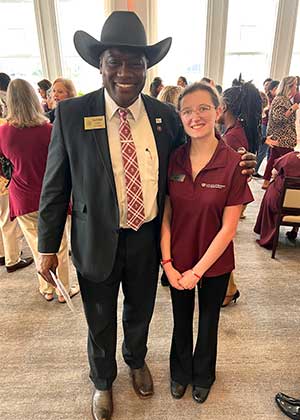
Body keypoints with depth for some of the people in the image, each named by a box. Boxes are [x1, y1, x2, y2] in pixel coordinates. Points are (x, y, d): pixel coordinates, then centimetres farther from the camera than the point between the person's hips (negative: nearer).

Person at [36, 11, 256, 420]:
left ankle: (137, 360, 60)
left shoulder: (166, 116, -5)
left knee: (140, 312, 26)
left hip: (147, 237, 2)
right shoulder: (71, 114, -12)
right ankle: (103, 381, 53)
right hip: (96, 240, -1)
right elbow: (55, 186, -7)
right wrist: (48, 246, -5)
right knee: (100, 322, 21)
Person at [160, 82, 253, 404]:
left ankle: (203, 375, 52)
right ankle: (180, 372, 52)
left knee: (208, 320, 22)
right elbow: (166, 215, -5)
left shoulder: (233, 163, -17)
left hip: (214, 263, -2)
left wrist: (198, 270, -14)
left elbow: (228, 227, -15)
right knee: (181, 319, 22)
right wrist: (167, 262, -11)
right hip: (178, 262, 2)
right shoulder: (174, 159, -8)